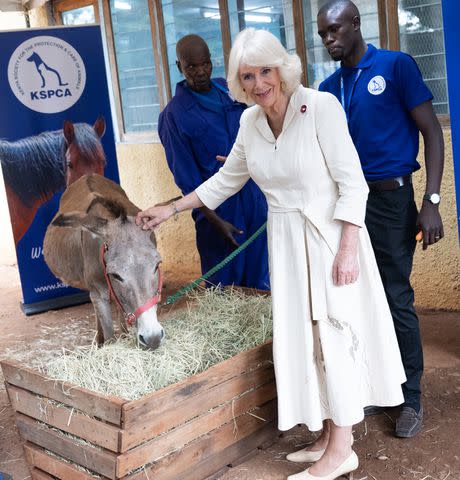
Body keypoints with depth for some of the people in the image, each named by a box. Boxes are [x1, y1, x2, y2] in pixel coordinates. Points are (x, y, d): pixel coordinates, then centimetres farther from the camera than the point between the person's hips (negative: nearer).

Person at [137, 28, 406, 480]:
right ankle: (326, 436, 23)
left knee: (334, 333, -2)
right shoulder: (250, 122, 4)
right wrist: (171, 209, 17)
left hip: (329, 235, -6)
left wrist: (348, 250, -20)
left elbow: (352, 182, -15)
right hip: (285, 240, 6)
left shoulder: (320, 106, -14)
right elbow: (226, 180, 17)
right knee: (302, 336, 9)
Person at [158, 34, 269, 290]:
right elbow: (186, 179, -10)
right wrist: (216, 221, -14)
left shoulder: (229, 89, 6)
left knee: (261, 284, 12)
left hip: (255, 199, 5)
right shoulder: (174, 115, -9)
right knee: (225, 287, 5)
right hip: (217, 209, -5)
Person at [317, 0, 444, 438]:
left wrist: (431, 201, -15)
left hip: (390, 199, -5)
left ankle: (411, 399, 12)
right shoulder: (328, 88, 10)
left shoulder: (396, 66, -4)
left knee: (397, 300, -2)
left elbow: (431, 132, -6)